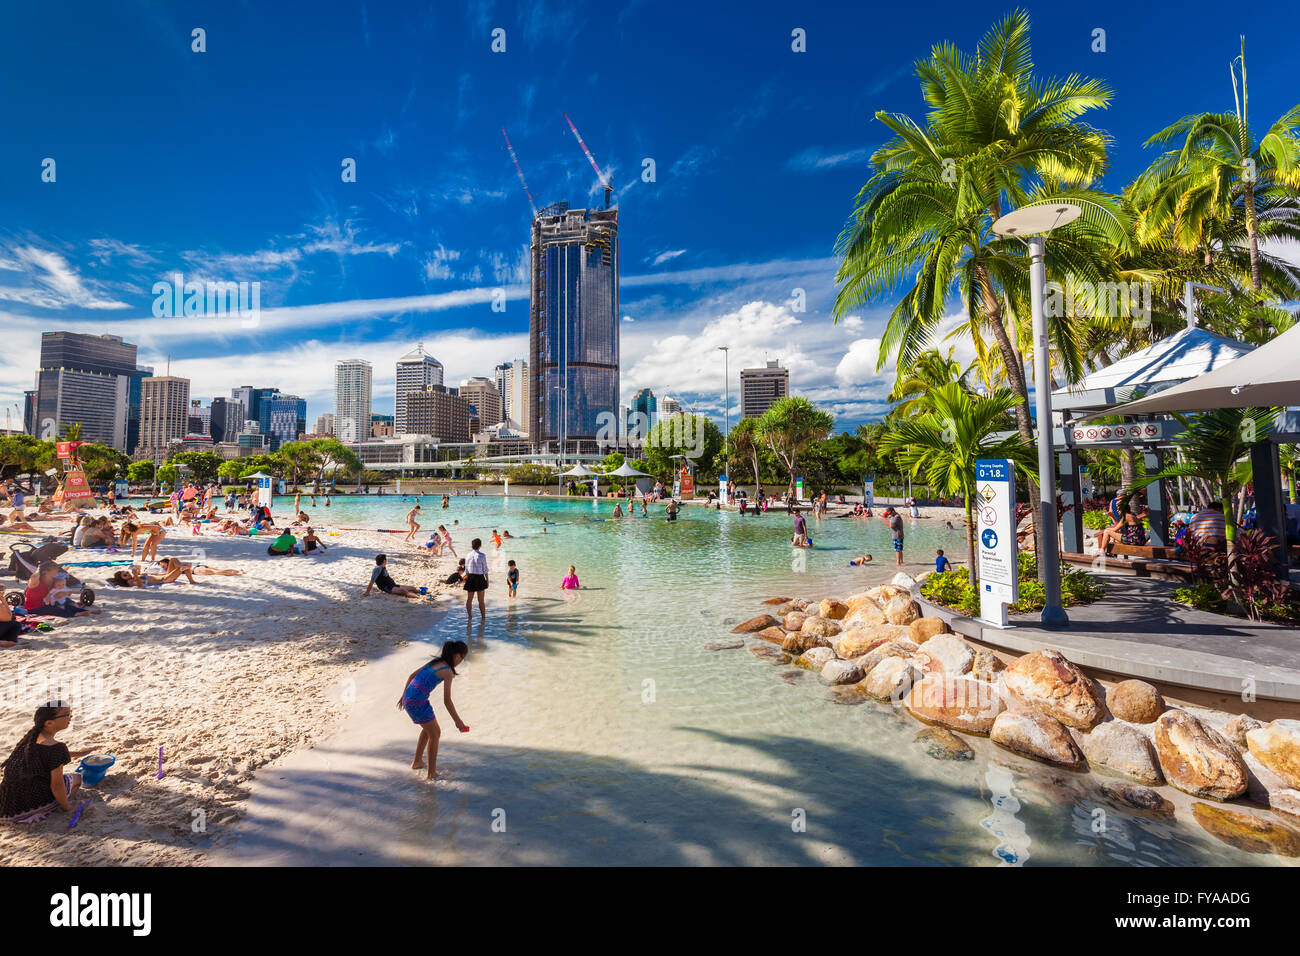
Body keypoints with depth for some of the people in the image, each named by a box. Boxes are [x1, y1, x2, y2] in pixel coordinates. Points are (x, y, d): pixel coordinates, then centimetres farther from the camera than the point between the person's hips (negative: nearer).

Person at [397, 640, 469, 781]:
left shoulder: (435, 662, 12)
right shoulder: (448, 671, -12)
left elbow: (412, 675, 19)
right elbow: (447, 701, -15)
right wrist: (458, 721, -8)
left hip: (408, 698, 8)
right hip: (418, 703, -8)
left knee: (428, 729, 27)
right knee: (435, 734, 9)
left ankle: (417, 762, 41)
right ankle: (431, 773, 17)